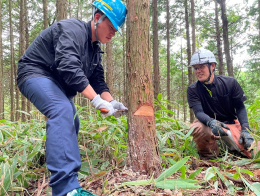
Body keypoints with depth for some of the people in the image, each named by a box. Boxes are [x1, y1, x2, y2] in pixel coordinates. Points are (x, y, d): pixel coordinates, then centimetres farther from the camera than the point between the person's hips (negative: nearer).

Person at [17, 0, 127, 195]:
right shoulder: (72, 29, -21)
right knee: (63, 111, -33)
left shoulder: (95, 48, 9)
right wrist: (96, 99, -36)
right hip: (36, 73, -10)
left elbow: (98, 80, 8)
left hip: (57, 82, 11)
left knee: (70, 124, 12)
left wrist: (111, 101, -8)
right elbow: (69, 67, -35)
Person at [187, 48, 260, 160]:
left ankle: (231, 146, 19)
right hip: (208, 125, -1)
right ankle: (208, 157, -6)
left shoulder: (230, 83, -4)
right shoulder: (192, 90, -6)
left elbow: (240, 107, -2)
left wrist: (245, 130, -17)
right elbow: (198, 112, -17)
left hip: (230, 124, 2)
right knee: (195, 128, -36)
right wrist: (211, 122, -39)